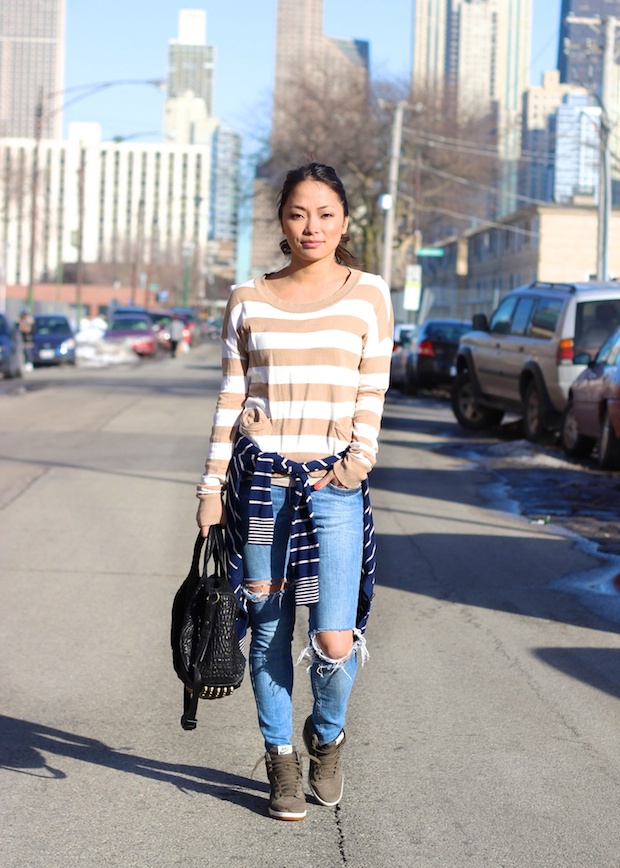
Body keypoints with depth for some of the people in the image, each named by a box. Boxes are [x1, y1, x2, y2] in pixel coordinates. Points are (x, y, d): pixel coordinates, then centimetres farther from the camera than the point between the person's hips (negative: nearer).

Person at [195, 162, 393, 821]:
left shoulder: (369, 294, 4)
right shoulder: (249, 299, 7)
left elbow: (371, 395, 4)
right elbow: (230, 399, 9)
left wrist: (354, 464, -9)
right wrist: (212, 486, 5)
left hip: (334, 483, -1)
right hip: (260, 477, 1)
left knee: (335, 639, -9)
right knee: (270, 629, 6)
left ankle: (325, 736, 21)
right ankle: (281, 758, 22)